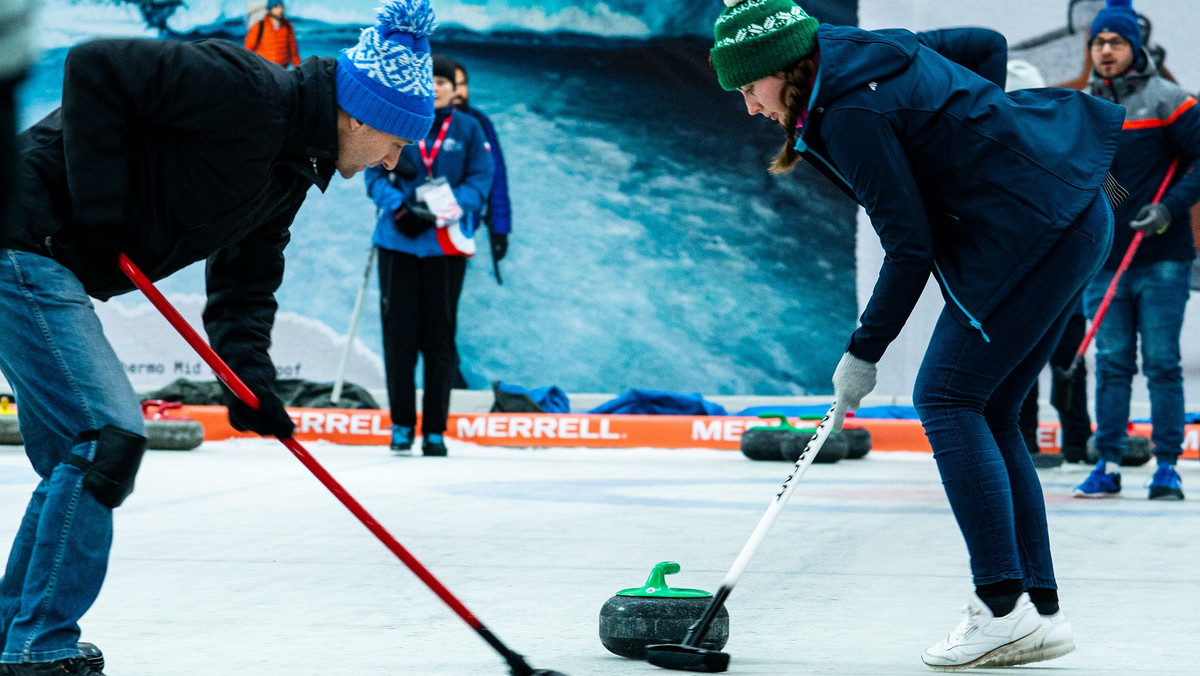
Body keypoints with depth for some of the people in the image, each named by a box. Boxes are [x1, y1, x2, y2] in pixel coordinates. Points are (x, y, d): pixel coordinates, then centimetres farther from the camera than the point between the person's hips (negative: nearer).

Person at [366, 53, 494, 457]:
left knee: (440, 336, 2)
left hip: (447, 246, 0)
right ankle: (401, 424, 12)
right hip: (397, 242, 0)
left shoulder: (469, 131, 6)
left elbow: (480, 181, 0)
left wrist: (444, 210, -16)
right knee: (399, 332, 2)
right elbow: (376, 175, 2)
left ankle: (435, 429, 9)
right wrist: (400, 208, -16)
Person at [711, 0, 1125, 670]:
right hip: (1077, 218, 10)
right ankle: (1042, 612, 8)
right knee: (989, 415, 9)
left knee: (948, 396, -9)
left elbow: (911, 248, -15)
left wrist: (864, 353, -7)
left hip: (1034, 230, -10)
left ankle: (1003, 607, -13)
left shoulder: (852, 115, -17)